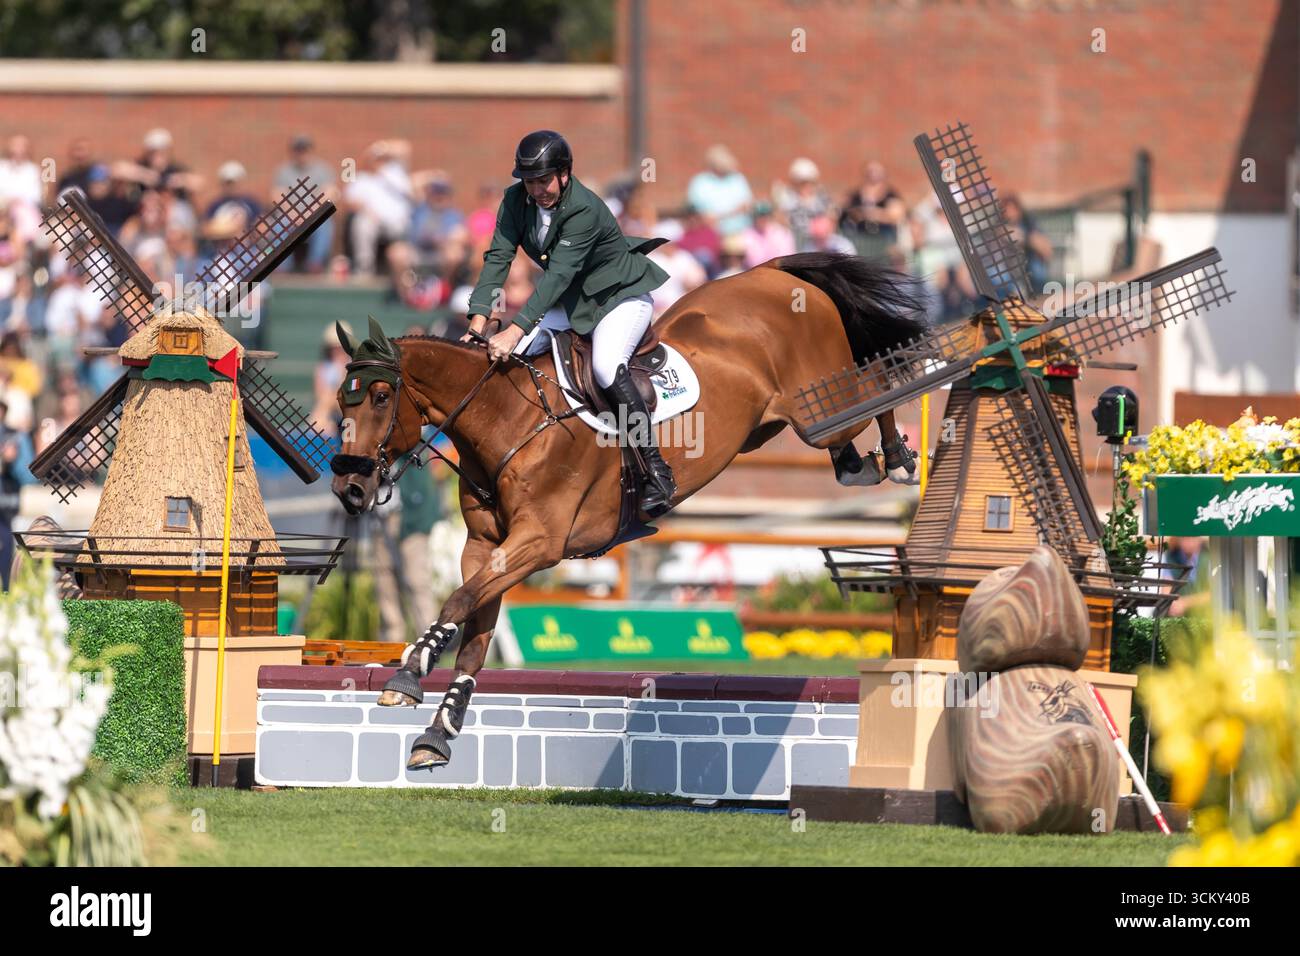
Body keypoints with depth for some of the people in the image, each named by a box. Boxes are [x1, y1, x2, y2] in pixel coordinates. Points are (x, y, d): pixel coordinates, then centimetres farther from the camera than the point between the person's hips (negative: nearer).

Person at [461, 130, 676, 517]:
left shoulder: (584, 210, -31)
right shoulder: (516, 201, -10)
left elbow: (558, 275, -38)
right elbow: (498, 256, -15)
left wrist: (516, 330, -46)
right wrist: (479, 319, -30)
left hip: (622, 293, -7)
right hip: (572, 297, 7)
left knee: (605, 365, -32)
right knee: (511, 353, -9)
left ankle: (657, 471, -27)